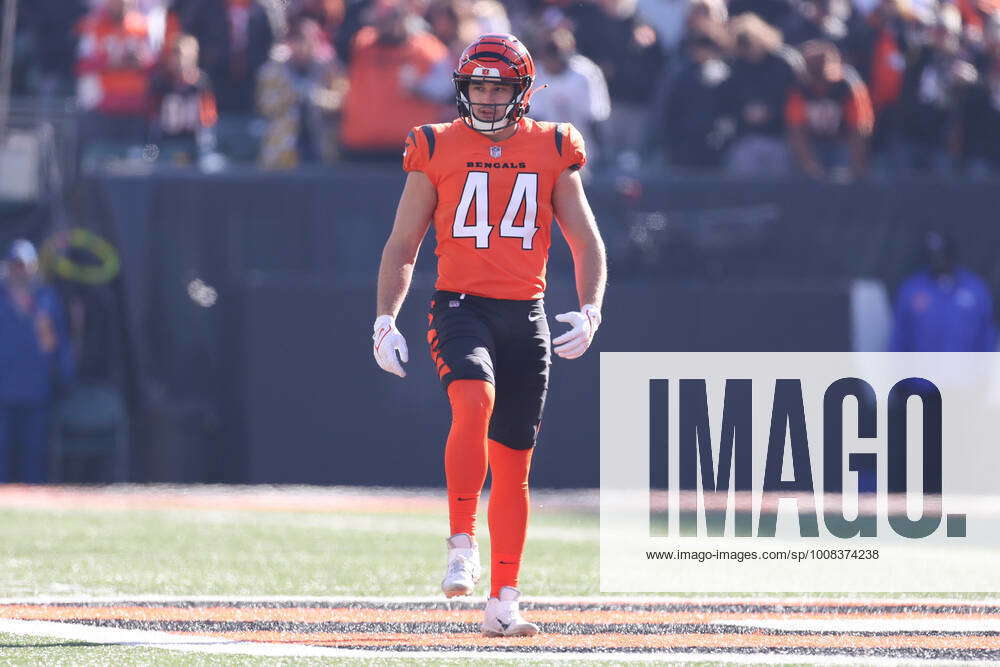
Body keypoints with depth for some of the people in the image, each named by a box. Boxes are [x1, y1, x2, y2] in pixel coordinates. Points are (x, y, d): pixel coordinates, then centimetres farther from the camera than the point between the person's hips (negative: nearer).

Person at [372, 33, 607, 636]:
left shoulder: (552, 151, 9)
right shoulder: (436, 149, 6)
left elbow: (587, 242, 10)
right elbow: (403, 246, 10)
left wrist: (590, 311, -6)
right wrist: (385, 320, -1)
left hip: (526, 315, 2)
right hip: (461, 308, -2)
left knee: (514, 467, 4)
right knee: (475, 401, -32)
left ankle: (503, 603, 11)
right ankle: (463, 548, -27)